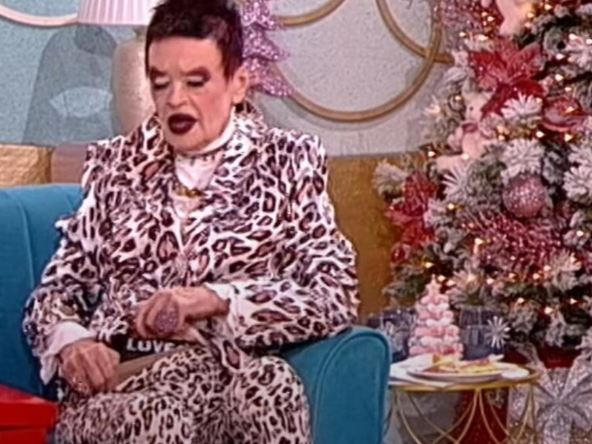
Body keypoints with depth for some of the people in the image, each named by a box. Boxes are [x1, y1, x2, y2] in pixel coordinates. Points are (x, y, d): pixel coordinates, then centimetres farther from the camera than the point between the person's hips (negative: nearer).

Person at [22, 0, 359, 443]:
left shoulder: (289, 161, 10)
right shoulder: (116, 164, 18)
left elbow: (338, 297, -1)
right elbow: (56, 289, 18)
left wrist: (217, 299, -15)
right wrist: (69, 340, -7)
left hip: (232, 382, 0)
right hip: (114, 381, 0)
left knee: (269, 380, -38)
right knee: (186, 371, -37)